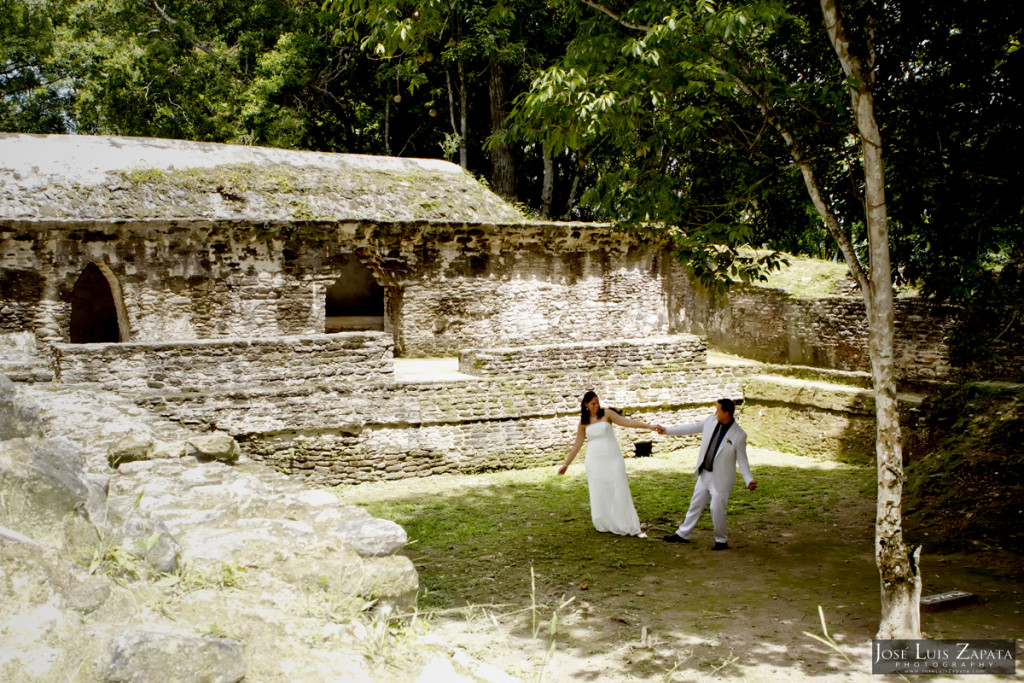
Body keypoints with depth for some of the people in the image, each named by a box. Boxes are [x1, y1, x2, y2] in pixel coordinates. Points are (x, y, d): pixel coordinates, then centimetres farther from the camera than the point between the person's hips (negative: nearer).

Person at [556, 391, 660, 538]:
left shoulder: (607, 414, -1)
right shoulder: (583, 423, 7)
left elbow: (627, 422, -9)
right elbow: (577, 445, 12)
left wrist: (649, 426, -21)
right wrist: (566, 464, 13)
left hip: (613, 458, -2)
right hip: (595, 460, 2)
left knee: (620, 491, -5)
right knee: (598, 493, 3)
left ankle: (633, 527, -5)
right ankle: (604, 523, 22)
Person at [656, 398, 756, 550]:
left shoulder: (739, 435, -19)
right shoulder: (712, 421, -4)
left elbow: (742, 459, -11)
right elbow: (694, 427, 9)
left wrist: (749, 480, -23)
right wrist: (667, 430, 11)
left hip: (721, 479, -6)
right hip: (704, 474, 6)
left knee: (717, 510, -2)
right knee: (695, 504, 16)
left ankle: (721, 540, 20)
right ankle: (683, 534, 30)